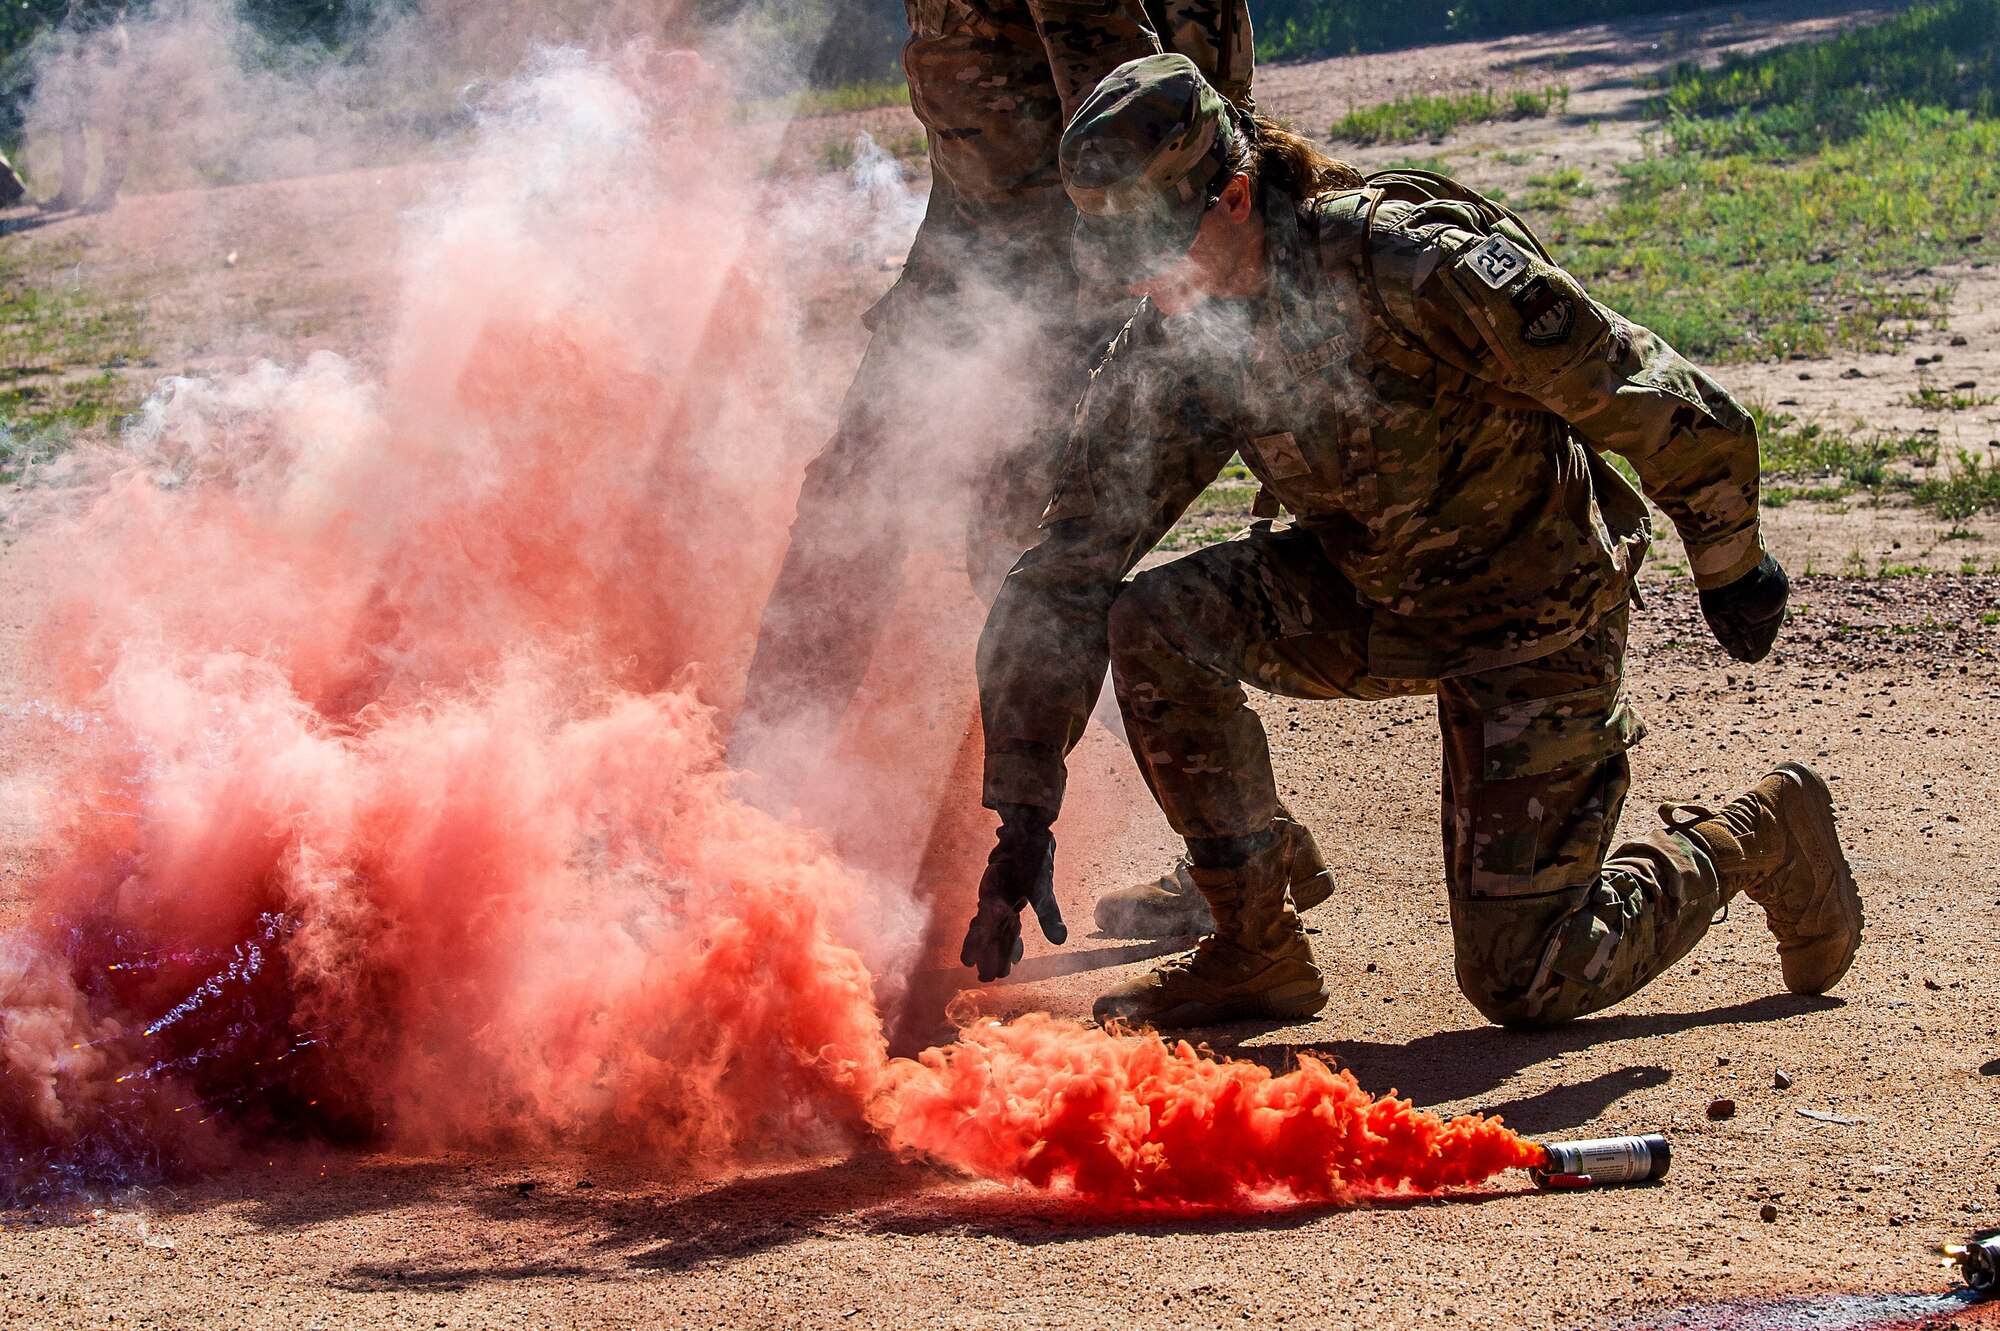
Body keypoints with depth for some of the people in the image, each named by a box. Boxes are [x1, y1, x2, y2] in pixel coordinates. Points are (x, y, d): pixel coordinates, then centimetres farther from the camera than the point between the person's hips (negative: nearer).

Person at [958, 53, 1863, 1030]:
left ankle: (1757, 838, 21)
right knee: (1152, 626, -21)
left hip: (1532, 618, -5)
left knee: (1521, 980, -6)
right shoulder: (1166, 358, -14)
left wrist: (1730, 568, -6)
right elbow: (1065, 574, -10)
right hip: (1365, 600, 5)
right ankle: (1254, 951, -5)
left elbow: (1666, 412, -21)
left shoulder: (1415, 271, -32)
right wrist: (1023, 812, -17)